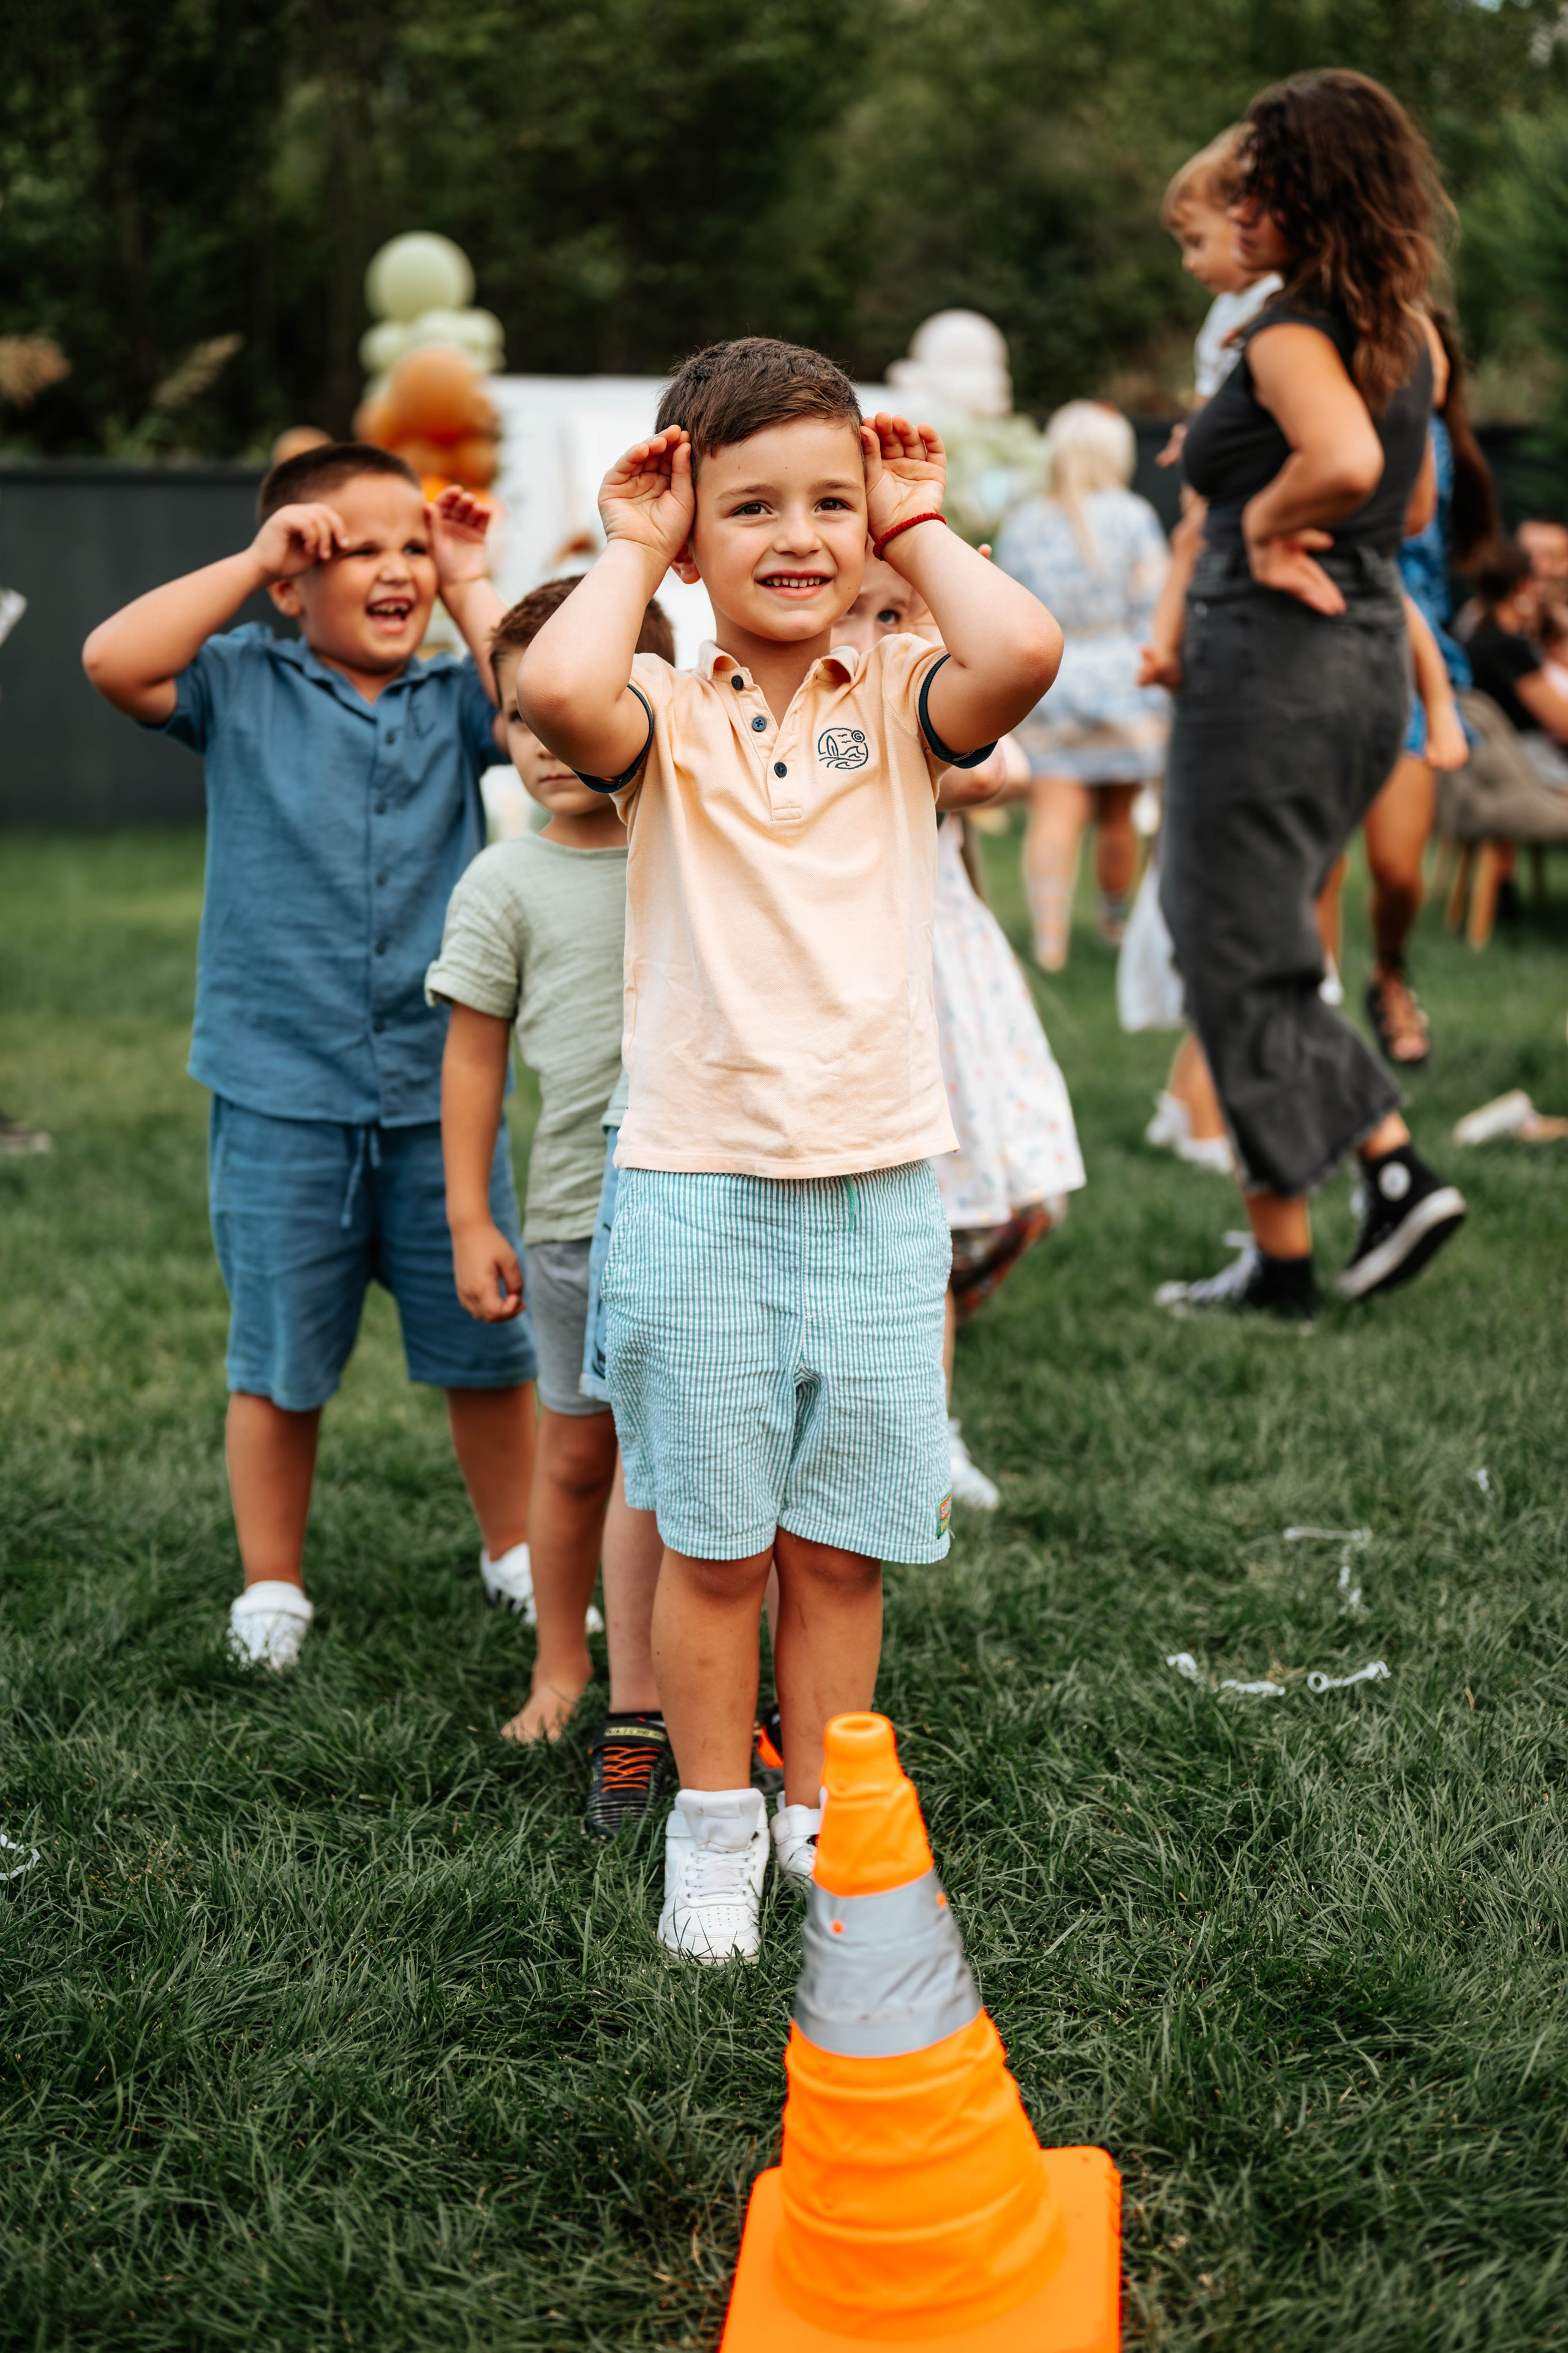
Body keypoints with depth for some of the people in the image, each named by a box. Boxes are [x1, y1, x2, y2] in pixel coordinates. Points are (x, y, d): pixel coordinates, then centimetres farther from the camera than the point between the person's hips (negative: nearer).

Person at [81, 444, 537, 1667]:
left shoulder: (453, 700, 3)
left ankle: (517, 1552, 33)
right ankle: (273, 1586, 27)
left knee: (489, 1348, 13)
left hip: (440, 1093, 2)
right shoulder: (244, 689, -1)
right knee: (281, 1363, 11)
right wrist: (250, 561, -12)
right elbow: (114, 659, -17)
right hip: (282, 1101, -1)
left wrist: (473, 589, -6)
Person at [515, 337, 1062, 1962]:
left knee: (839, 1547, 11)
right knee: (711, 1542, 9)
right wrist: (629, 552, -8)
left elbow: (1025, 652, -19)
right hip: (698, 1190, -1)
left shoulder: (897, 700, 3)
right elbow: (554, 691, -25)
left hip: (879, 1188, 2)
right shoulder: (668, 717, -1)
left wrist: (917, 531, -4)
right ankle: (712, 1832, 26)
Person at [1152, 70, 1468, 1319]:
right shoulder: (1407, 333, 12)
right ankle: (1398, 1168, 13)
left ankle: (1280, 1260, 10)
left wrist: (1261, 522, -17)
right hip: (1372, 653, 9)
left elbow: (1346, 463, -35)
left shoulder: (1290, 339, -15)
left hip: (1272, 658, -9)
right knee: (1262, 945, 21)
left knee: (1241, 962, 3)